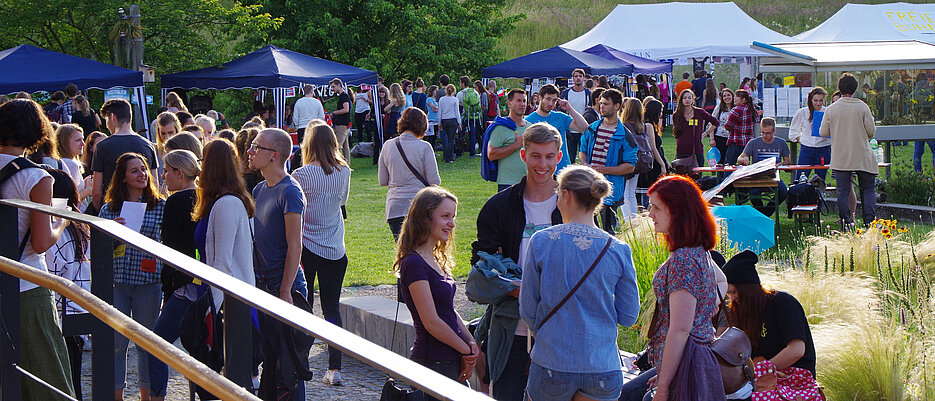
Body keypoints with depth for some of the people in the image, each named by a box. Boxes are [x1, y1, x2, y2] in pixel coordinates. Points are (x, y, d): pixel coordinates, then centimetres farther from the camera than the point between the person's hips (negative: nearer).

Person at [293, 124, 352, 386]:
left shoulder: (301, 175, -13)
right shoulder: (344, 173, -1)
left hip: (306, 248, -3)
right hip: (335, 250, 3)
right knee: (332, 308, 6)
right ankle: (334, 368, 0)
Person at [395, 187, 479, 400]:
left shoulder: (435, 261, 14)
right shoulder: (414, 264, -16)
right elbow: (431, 322, -18)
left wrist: (471, 342, 2)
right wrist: (466, 351, -8)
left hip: (450, 360, 9)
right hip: (434, 363, -9)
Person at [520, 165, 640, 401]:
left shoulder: (541, 242, -7)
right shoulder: (618, 250, -5)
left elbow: (528, 310, -1)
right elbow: (628, 316, 1)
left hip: (551, 364, -1)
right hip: (603, 368, 1)